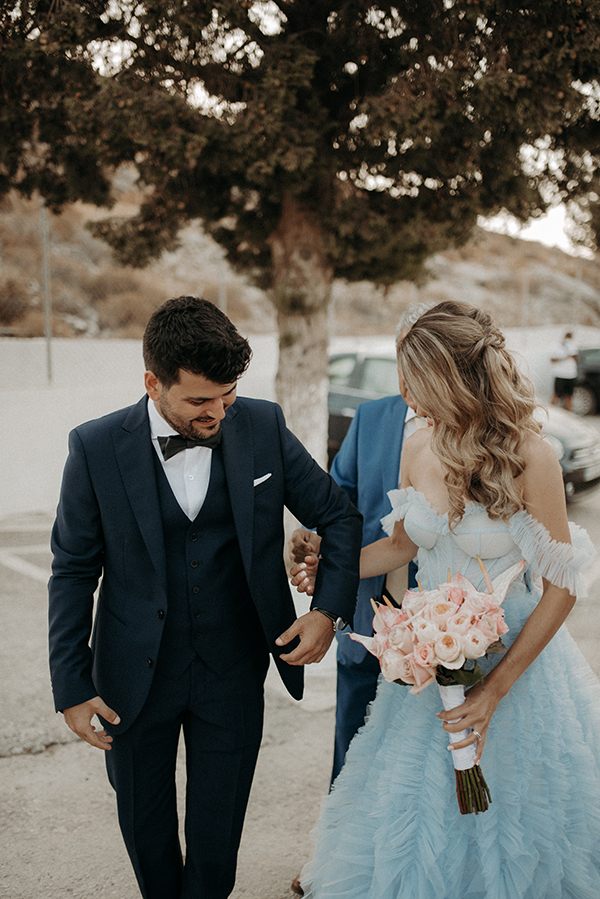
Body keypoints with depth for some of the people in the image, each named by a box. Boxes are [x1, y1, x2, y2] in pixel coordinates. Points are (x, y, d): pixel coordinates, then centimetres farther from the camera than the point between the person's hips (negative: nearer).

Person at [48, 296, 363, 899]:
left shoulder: (263, 426, -9)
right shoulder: (96, 448, -13)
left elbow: (338, 516, 1)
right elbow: (74, 572, -5)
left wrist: (329, 610, -11)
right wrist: (72, 687, -4)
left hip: (234, 674, 1)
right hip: (135, 679, 0)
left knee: (217, 839, 15)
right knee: (145, 829, 21)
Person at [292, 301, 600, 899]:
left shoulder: (528, 456, -20)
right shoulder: (417, 450, -5)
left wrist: (495, 688, -20)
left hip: (514, 657, -4)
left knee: (505, 821, 13)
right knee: (412, 815, 15)